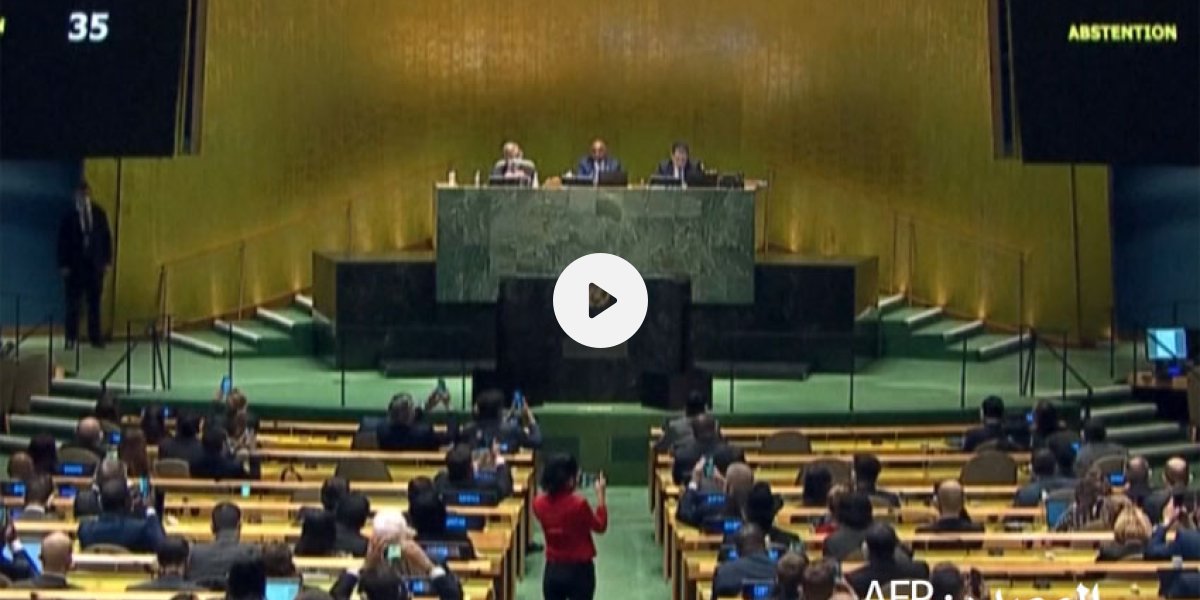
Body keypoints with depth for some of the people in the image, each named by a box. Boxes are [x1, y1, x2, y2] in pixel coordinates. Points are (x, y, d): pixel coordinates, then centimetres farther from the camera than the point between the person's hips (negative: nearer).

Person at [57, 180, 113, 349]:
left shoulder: (99, 214, 7)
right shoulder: (69, 216, -2)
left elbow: (106, 237, 9)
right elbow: (63, 241, -3)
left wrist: (107, 261, 4)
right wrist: (63, 265, -8)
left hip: (95, 265, 2)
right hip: (75, 265, -2)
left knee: (94, 303, 3)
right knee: (73, 303, 0)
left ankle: (95, 337, 7)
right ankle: (71, 338, 5)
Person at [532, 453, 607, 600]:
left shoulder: (539, 503, -7)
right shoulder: (578, 504, -21)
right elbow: (600, 526, -4)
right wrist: (600, 495, 2)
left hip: (552, 570, 4)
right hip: (579, 570, -4)